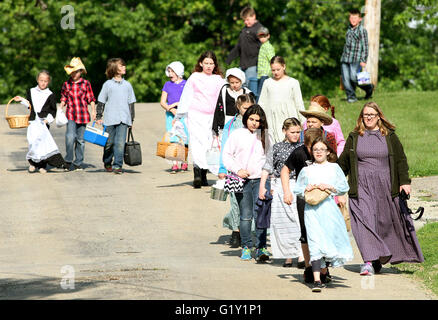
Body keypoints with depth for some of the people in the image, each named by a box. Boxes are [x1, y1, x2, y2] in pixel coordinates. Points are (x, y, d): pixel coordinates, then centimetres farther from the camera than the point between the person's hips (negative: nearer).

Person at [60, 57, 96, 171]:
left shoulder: (86, 84, 2)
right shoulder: (66, 84, 6)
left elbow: (91, 99, 6)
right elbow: (63, 99, 15)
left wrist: (93, 111, -3)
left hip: (83, 115, 0)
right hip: (70, 115, 0)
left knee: (80, 140, 6)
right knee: (70, 137, -19)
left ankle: (78, 163, 16)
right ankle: (68, 160, -6)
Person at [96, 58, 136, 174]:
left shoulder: (127, 85, 12)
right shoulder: (107, 84, 4)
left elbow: (131, 103, 16)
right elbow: (101, 101, 6)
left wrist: (132, 119, 13)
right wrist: (99, 117, 1)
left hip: (123, 119, 1)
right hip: (110, 119, -1)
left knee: (120, 143, -9)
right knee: (109, 143, 6)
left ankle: (117, 165, -8)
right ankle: (107, 163, 24)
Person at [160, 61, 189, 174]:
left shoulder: (186, 84, 5)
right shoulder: (167, 85, 13)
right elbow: (162, 102, 8)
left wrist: (174, 104, -11)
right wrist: (171, 109, -10)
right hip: (171, 115, 2)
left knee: (184, 140, -4)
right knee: (173, 140, -5)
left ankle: (184, 163, 6)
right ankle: (174, 164, -6)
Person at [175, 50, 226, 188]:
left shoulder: (219, 80, 12)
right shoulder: (194, 77, 8)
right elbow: (186, 97, 9)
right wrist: (178, 115, 8)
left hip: (212, 116, 2)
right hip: (196, 115, -2)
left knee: (209, 144, -2)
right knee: (198, 142, -15)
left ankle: (203, 176, 5)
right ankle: (197, 173, -25)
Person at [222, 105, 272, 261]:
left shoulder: (264, 136, 9)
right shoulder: (237, 134, 3)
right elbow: (226, 155, 4)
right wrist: (237, 169, -9)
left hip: (261, 179, 0)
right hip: (243, 181, 0)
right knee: (245, 216, 4)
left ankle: (261, 248, -10)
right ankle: (246, 247, 15)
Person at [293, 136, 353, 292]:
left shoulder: (334, 168, 10)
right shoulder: (306, 170, 12)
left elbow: (344, 187, 6)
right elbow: (297, 189, 14)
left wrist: (329, 187, -9)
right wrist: (307, 189, -5)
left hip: (329, 208, 1)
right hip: (312, 210, -1)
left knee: (331, 238, 2)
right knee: (315, 243, -11)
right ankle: (317, 280, -17)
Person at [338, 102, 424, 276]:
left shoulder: (389, 136, 7)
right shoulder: (354, 137, 8)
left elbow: (401, 160, 7)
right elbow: (344, 162, 13)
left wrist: (404, 182, -1)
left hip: (385, 187, 1)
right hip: (362, 188, 0)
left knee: (387, 222, 5)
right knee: (364, 222, -12)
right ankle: (369, 261, -17)